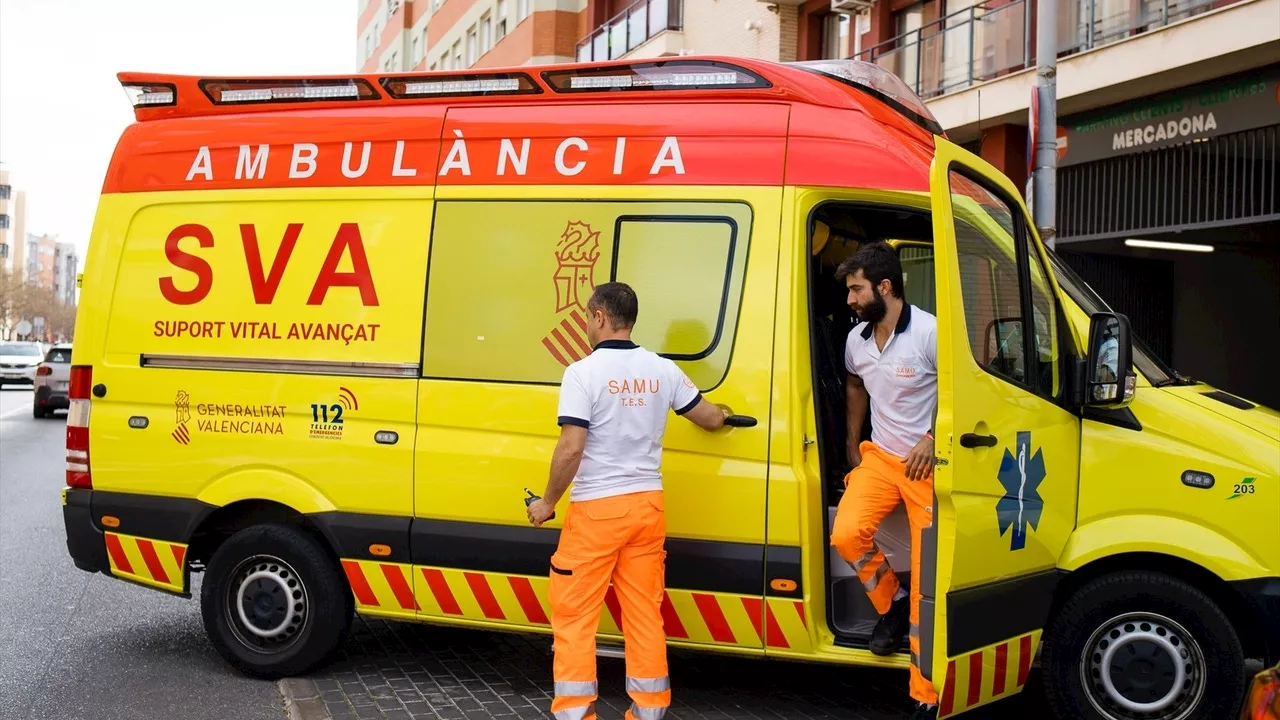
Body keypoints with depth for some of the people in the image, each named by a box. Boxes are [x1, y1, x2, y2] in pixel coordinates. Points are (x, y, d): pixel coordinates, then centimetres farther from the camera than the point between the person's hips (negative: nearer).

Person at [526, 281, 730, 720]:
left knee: (574, 614, 5)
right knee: (645, 613, 12)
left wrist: (547, 502, -4)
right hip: (647, 504, 5)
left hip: (597, 508, -5)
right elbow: (710, 419, 15)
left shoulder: (584, 372, -13)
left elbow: (571, 449, -18)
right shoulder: (662, 370, 4)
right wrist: (721, 414, 40)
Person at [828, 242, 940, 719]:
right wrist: (853, 444, 22)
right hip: (879, 457, 6)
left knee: (928, 580, -4)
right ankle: (891, 602, 12)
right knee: (846, 534, -19)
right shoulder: (856, 339, 4)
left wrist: (931, 439, -19)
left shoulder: (929, 332, -18)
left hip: (927, 463, -5)